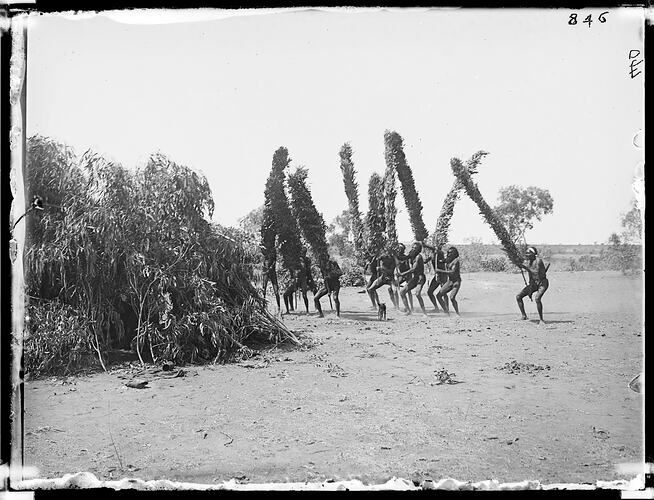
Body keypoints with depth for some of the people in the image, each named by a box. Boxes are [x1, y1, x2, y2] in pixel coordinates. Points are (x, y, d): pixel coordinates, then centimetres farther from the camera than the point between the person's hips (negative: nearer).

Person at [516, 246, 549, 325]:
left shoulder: (538, 260, -19)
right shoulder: (526, 261, 2)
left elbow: (536, 272, -29)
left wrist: (525, 267, -32)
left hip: (542, 283, -8)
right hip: (533, 283, 8)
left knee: (537, 298, -30)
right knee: (518, 296, 1)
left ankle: (541, 319, -18)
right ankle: (523, 315, 13)